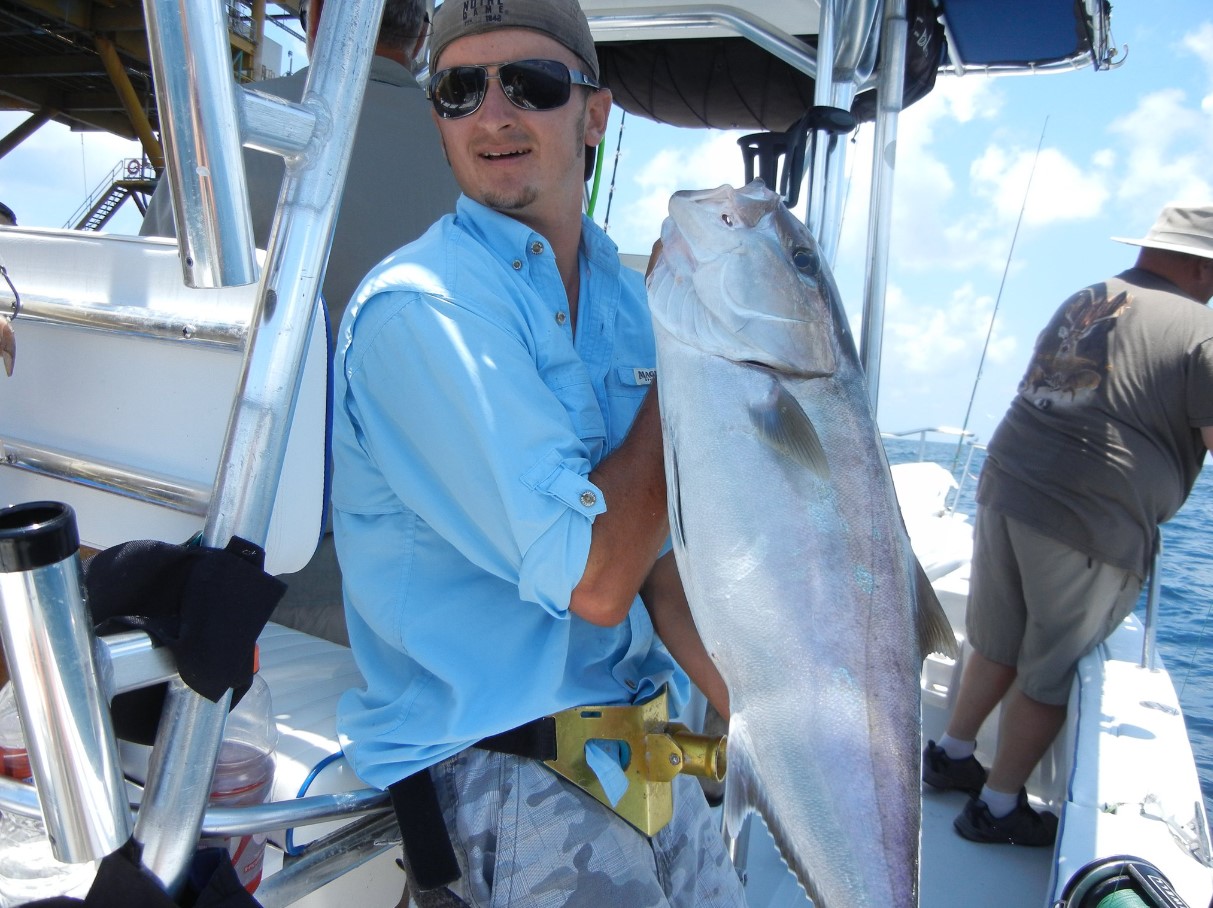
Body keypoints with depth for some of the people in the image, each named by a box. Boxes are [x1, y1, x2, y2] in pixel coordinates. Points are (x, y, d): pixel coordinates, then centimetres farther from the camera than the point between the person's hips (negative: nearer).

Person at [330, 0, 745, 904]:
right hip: (486, 758, -7)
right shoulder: (415, 311, -19)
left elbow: (657, 544, 7)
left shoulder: (624, 296, 5)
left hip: (642, 739, 7)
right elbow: (592, 579, -23)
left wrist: (746, 709, -3)